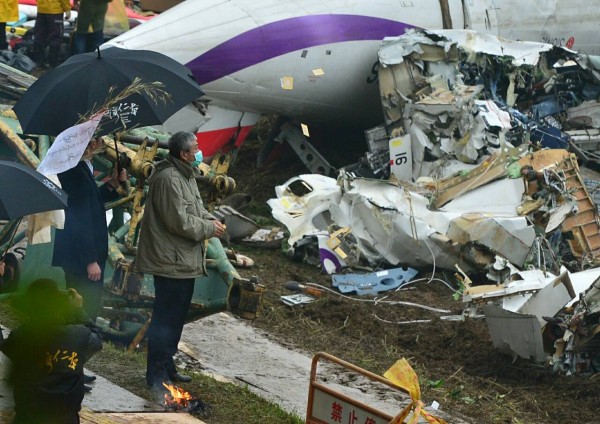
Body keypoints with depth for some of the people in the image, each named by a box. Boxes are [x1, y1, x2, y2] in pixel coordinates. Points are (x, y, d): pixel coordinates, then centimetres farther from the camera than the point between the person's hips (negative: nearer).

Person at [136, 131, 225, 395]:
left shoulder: (186, 175, 12)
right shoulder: (169, 178, -21)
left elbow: (195, 207, 22)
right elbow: (180, 221, -23)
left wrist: (210, 220, 3)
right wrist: (209, 229, -12)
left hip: (184, 261, 11)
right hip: (171, 261, -11)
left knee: (177, 316, 18)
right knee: (166, 318, -6)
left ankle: (167, 368, 28)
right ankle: (157, 376, 0)